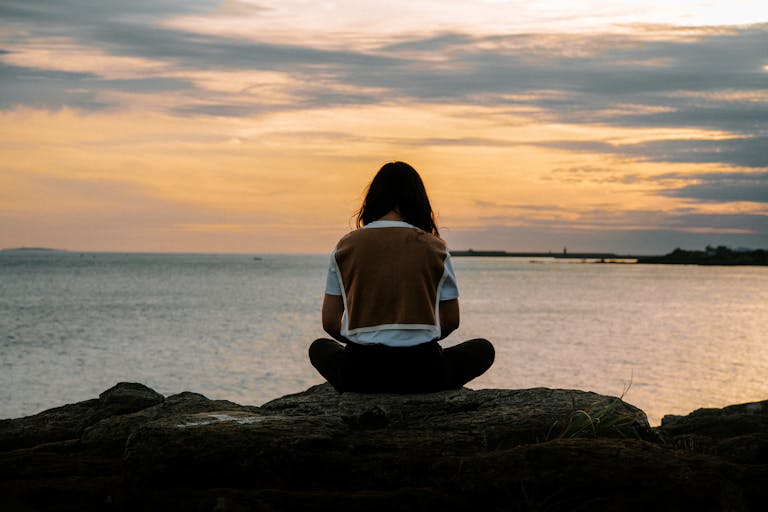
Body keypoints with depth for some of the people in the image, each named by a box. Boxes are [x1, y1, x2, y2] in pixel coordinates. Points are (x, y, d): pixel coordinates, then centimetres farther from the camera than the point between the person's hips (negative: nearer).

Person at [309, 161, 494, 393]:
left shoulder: (346, 246, 3)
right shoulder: (433, 247, 1)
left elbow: (330, 323, 4)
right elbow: (451, 321, 6)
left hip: (361, 374, 1)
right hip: (421, 373, -1)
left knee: (319, 347, 35)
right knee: (483, 349, 27)